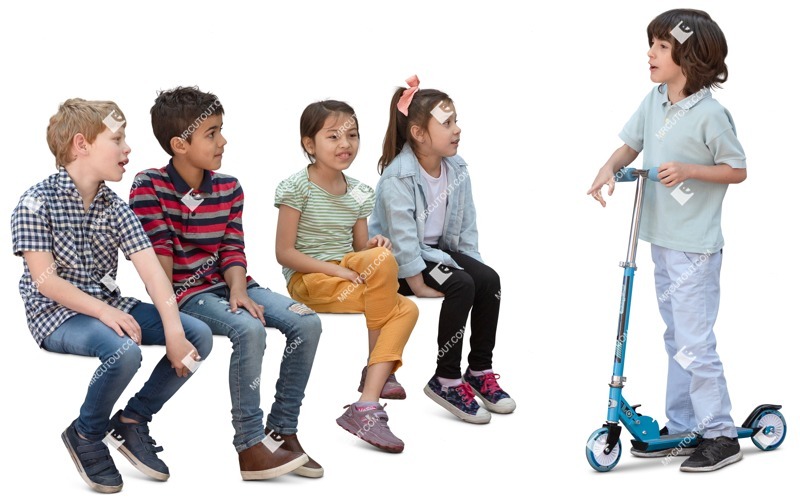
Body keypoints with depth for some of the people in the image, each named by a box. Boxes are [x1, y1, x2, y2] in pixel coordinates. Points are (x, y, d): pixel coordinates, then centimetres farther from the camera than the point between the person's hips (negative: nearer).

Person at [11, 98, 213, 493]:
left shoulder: (115, 207, 4)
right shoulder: (37, 202, -12)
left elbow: (151, 269, -6)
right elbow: (45, 280, -17)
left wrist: (174, 331, -19)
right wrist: (103, 311, -27)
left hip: (108, 306, 7)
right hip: (56, 314, -6)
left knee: (199, 335, -9)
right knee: (124, 350, -35)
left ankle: (133, 419, 8)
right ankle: (86, 435, -5)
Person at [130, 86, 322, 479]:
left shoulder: (228, 188, 7)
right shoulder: (149, 187, -9)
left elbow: (232, 250, 1)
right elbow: (159, 255, -12)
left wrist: (239, 291, -16)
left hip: (227, 285, 6)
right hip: (187, 292, -6)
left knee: (306, 322, -15)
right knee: (250, 329, -34)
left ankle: (283, 431, -6)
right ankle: (249, 449, -28)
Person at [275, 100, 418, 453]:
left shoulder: (359, 193, 10)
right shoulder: (296, 188, -8)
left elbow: (360, 249, 14)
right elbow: (284, 253, -11)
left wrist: (373, 246, -11)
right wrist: (336, 269, -19)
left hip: (347, 273, 6)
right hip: (307, 281, -6)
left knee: (407, 309, -21)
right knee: (383, 261, -28)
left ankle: (366, 405, -26)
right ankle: (380, 370, -9)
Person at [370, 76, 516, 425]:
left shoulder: (457, 170, 0)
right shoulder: (398, 177, -22)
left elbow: (466, 228, 6)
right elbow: (402, 238, -25)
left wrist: (471, 265, -3)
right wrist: (419, 285, -25)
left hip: (438, 250, 7)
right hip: (397, 263, -7)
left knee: (488, 279, -17)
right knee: (462, 286, -28)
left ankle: (480, 371, -4)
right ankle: (445, 380, -17)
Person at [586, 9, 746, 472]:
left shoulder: (710, 114, -16)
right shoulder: (655, 101, 4)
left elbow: (738, 170, -9)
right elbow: (631, 146, 13)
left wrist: (689, 170, -21)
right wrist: (610, 168, -7)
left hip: (696, 247, -8)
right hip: (662, 239, 8)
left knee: (694, 343, -6)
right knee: (677, 338, 16)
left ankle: (721, 435, 5)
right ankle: (681, 427, 26)